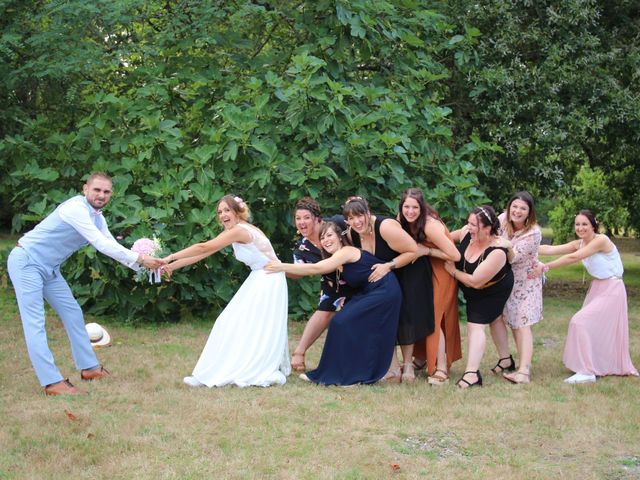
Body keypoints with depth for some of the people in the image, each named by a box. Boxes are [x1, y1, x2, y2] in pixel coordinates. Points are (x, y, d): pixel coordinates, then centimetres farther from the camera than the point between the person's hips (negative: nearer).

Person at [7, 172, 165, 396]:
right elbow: (101, 244, -28)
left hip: (49, 268, 10)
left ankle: (88, 367, 22)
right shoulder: (76, 208, -23)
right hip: (26, 262, -10)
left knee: (73, 313, 12)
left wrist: (142, 265, -7)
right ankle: (52, 382, -16)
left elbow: (112, 247, 7)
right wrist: (139, 259, -26)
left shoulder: (97, 217, 7)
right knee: (35, 322, -11)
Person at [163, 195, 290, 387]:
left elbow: (204, 248, -23)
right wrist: (173, 266, 4)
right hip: (258, 280, 10)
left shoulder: (240, 230, -21)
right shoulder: (232, 231, 8)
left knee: (257, 329, -8)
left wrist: (171, 257, -19)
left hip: (269, 282, -10)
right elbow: (204, 253, 8)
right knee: (233, 323, 10)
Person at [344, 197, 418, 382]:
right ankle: (393, 367, 8)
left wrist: (388, 266, -34)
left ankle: (408, 364, 13)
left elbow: (413, 251, -30)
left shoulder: (385, 227, -33)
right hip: (382, 282, 6)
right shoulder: (351, 234, -12)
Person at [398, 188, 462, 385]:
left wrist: (426, 251, -25)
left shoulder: (430, 225, -28)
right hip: (422, 271, 7)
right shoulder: (404, 222, -7)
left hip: (442, 271, -7)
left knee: (434, 318, -10)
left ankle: (441, 369, -7)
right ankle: (421, 358, 24)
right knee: (417, 314, 9)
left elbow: (455, 256, -27)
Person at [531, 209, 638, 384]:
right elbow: (551, 249, -7)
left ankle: (587, 371, -12)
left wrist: (545, 267, -30)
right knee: (597, 327, 15)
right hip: (597, 288, 9)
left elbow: (573, 258, -28)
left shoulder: (601, 240, -21)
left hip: (611, 289, -9)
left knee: (581, 321, -16)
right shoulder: (579, 244, 2)